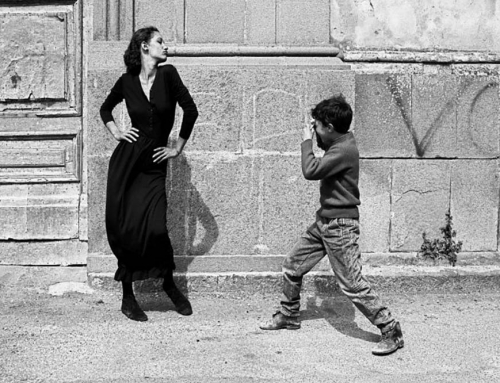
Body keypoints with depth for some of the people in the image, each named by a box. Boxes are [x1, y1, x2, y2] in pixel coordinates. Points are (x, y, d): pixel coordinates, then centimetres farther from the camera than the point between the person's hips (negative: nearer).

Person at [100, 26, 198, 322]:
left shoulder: (168, 75, -2)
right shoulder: (127, 82, 3)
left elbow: (191, 110, -3)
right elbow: (106, 109, 21)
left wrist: (178, 148, 1)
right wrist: (115, 131, 5)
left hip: (154, 164, -1)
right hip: (126, 161, 1)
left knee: (155, 228, -13)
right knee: (123, 228, 0)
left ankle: (169, 283, 14)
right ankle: (128, 297, 14)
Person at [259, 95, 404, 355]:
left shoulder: (345, 149, -21)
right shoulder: (337, 144, 8)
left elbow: (311, 171, -27)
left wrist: (307, 140, -12)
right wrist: (314, 138, 11)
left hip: (340, 226, -10)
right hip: (324, 221, 10)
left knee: (352, 284, -10)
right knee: (292, 266, 16)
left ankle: (391, 331, -3)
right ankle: (288, 316, 34)